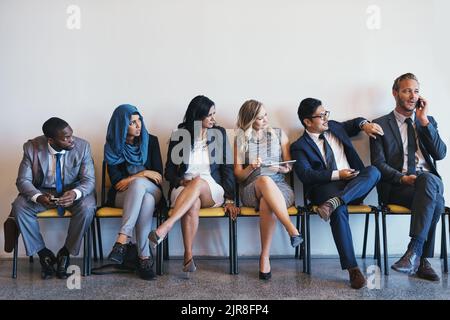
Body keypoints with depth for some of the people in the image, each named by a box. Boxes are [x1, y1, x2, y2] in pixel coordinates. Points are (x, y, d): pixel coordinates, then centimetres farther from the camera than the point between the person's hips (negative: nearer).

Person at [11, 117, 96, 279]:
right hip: (43, 191, 2)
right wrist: (38, 197, -34)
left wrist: (75, 193, -39)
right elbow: (23, 180, -12)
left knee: (86, 208, -31)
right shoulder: (32, 147, -14)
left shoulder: (82, 146, -16)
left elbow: (89, 180, -16)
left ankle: (65, 253, -9)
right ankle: (44, 253, -6)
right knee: (19, 207, -25)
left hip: (73, 191, -1)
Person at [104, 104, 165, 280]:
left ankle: (122, 239, -41)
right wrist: (144, 173, -9)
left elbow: (158, 174, 0)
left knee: (138, 184, -37)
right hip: (121, 196, -1)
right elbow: (115, 180, -5)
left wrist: (132, 179, -10)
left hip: (151, 191, 1)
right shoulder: (112, 146, 2)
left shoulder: (151, 141, 4)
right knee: (146, 201, -37)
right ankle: (145, 257, -38)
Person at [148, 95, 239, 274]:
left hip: (212, 190, 0)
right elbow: (169, 171, 9)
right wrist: (182, 181, -13)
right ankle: (188, 256, -31)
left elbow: (227, 168, 6)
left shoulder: (219, 134, 10)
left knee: (198, 182, -37)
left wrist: (229, 199, -3)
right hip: (183, 190, 0)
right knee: (193, 204, -37)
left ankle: (165, 228, -44)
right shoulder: (179, 135, 7)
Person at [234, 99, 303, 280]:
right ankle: (292, 230, -45)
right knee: (265, 179, -40)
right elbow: (238, 175, 9)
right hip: (251, 189, -1)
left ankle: (265, 256, -33)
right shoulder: (241, 138, 12)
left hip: (279, 186, 1)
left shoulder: (279, 134, 15)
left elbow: (288, 167, 16)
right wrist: (251, 168, -12)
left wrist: (280, 168, -7)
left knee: (266, 203, -38)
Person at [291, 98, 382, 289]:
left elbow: (353, 124, 37)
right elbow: (305, 175, -11)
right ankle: (352, 268, -31)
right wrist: (337, 175, -18)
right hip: (326, 188, -5)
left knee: (373, 171, -26)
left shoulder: (333, 127, 19)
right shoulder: (300, 146, 2)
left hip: (354, 185, 5)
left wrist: (364, 124, 13)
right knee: (339, 211, -36)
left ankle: (332, 203, -39)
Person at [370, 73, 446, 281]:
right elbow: (378, 163, -1)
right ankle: (422, 260, -26)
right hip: (397, 187, -2)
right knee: (435, 201, -34)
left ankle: (415, 251, -35)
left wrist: (424, 121, 0)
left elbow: (440, 154, 4)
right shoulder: (381, 125, 8)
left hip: (430, 181, 3)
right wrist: (402, 178, -19)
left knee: (428, 180, -36)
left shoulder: (428, 121, 20)